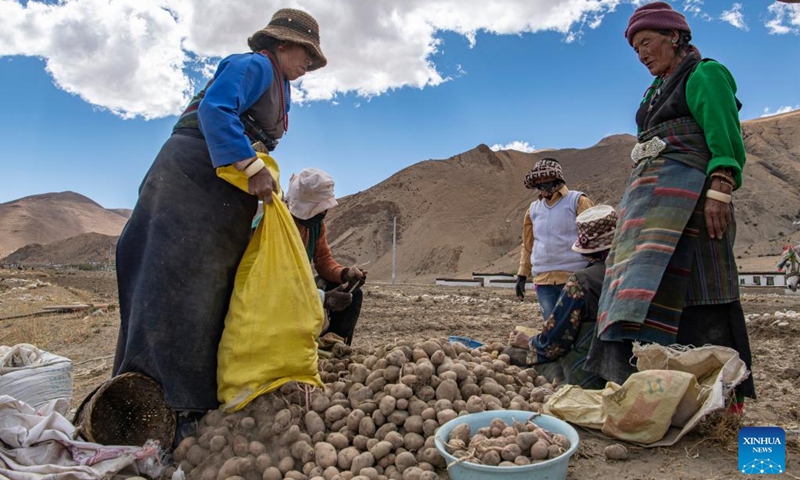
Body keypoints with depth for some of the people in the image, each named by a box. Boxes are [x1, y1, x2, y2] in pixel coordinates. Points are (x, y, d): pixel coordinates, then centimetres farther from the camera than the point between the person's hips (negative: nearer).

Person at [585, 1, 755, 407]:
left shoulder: (704, 75, 2)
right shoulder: (655, 92, 25)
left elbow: (726, 141, -9)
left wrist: (720, 192, -21)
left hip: (683, 190, -8)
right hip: (647, 195, 8)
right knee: (640, 283, 0)